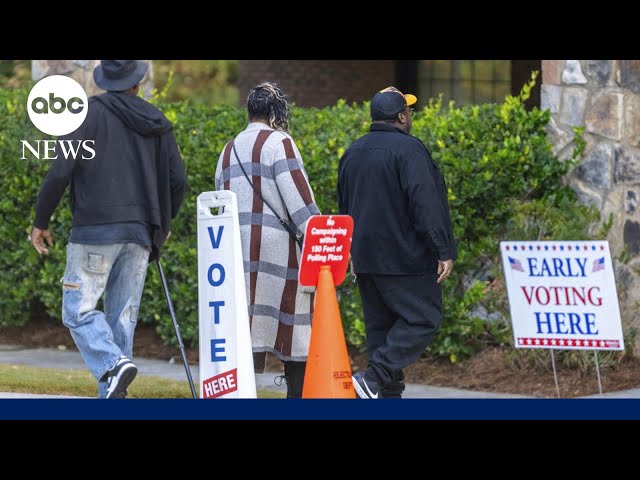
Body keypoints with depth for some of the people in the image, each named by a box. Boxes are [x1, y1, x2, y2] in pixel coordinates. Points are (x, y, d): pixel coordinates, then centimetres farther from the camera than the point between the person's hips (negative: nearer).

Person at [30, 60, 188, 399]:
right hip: (139, 234, 5)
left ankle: (112, 364, -25)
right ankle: (111, 400, 4)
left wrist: (41, 221, 2)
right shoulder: (157, 124, 12)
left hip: (96, 231, -5)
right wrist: (162, 223, 27)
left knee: (78, 310, -1)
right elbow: (177, 181, 9)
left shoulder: (89, 114, -3)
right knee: (122, 317, 7)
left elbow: (60, 172, -9)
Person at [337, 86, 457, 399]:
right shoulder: (408, 150, -13)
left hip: (366, 256, 8)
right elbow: (425, 204, -18)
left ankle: (389, 394, 10)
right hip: (405, 257, -8)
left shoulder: (353, 153, 14)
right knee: (422, 319, -4)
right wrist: (443, 251, -16)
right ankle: (374, 378, -17)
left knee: (381, 325, 12)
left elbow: (345, 207, 23)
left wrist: (352, 251, 29)